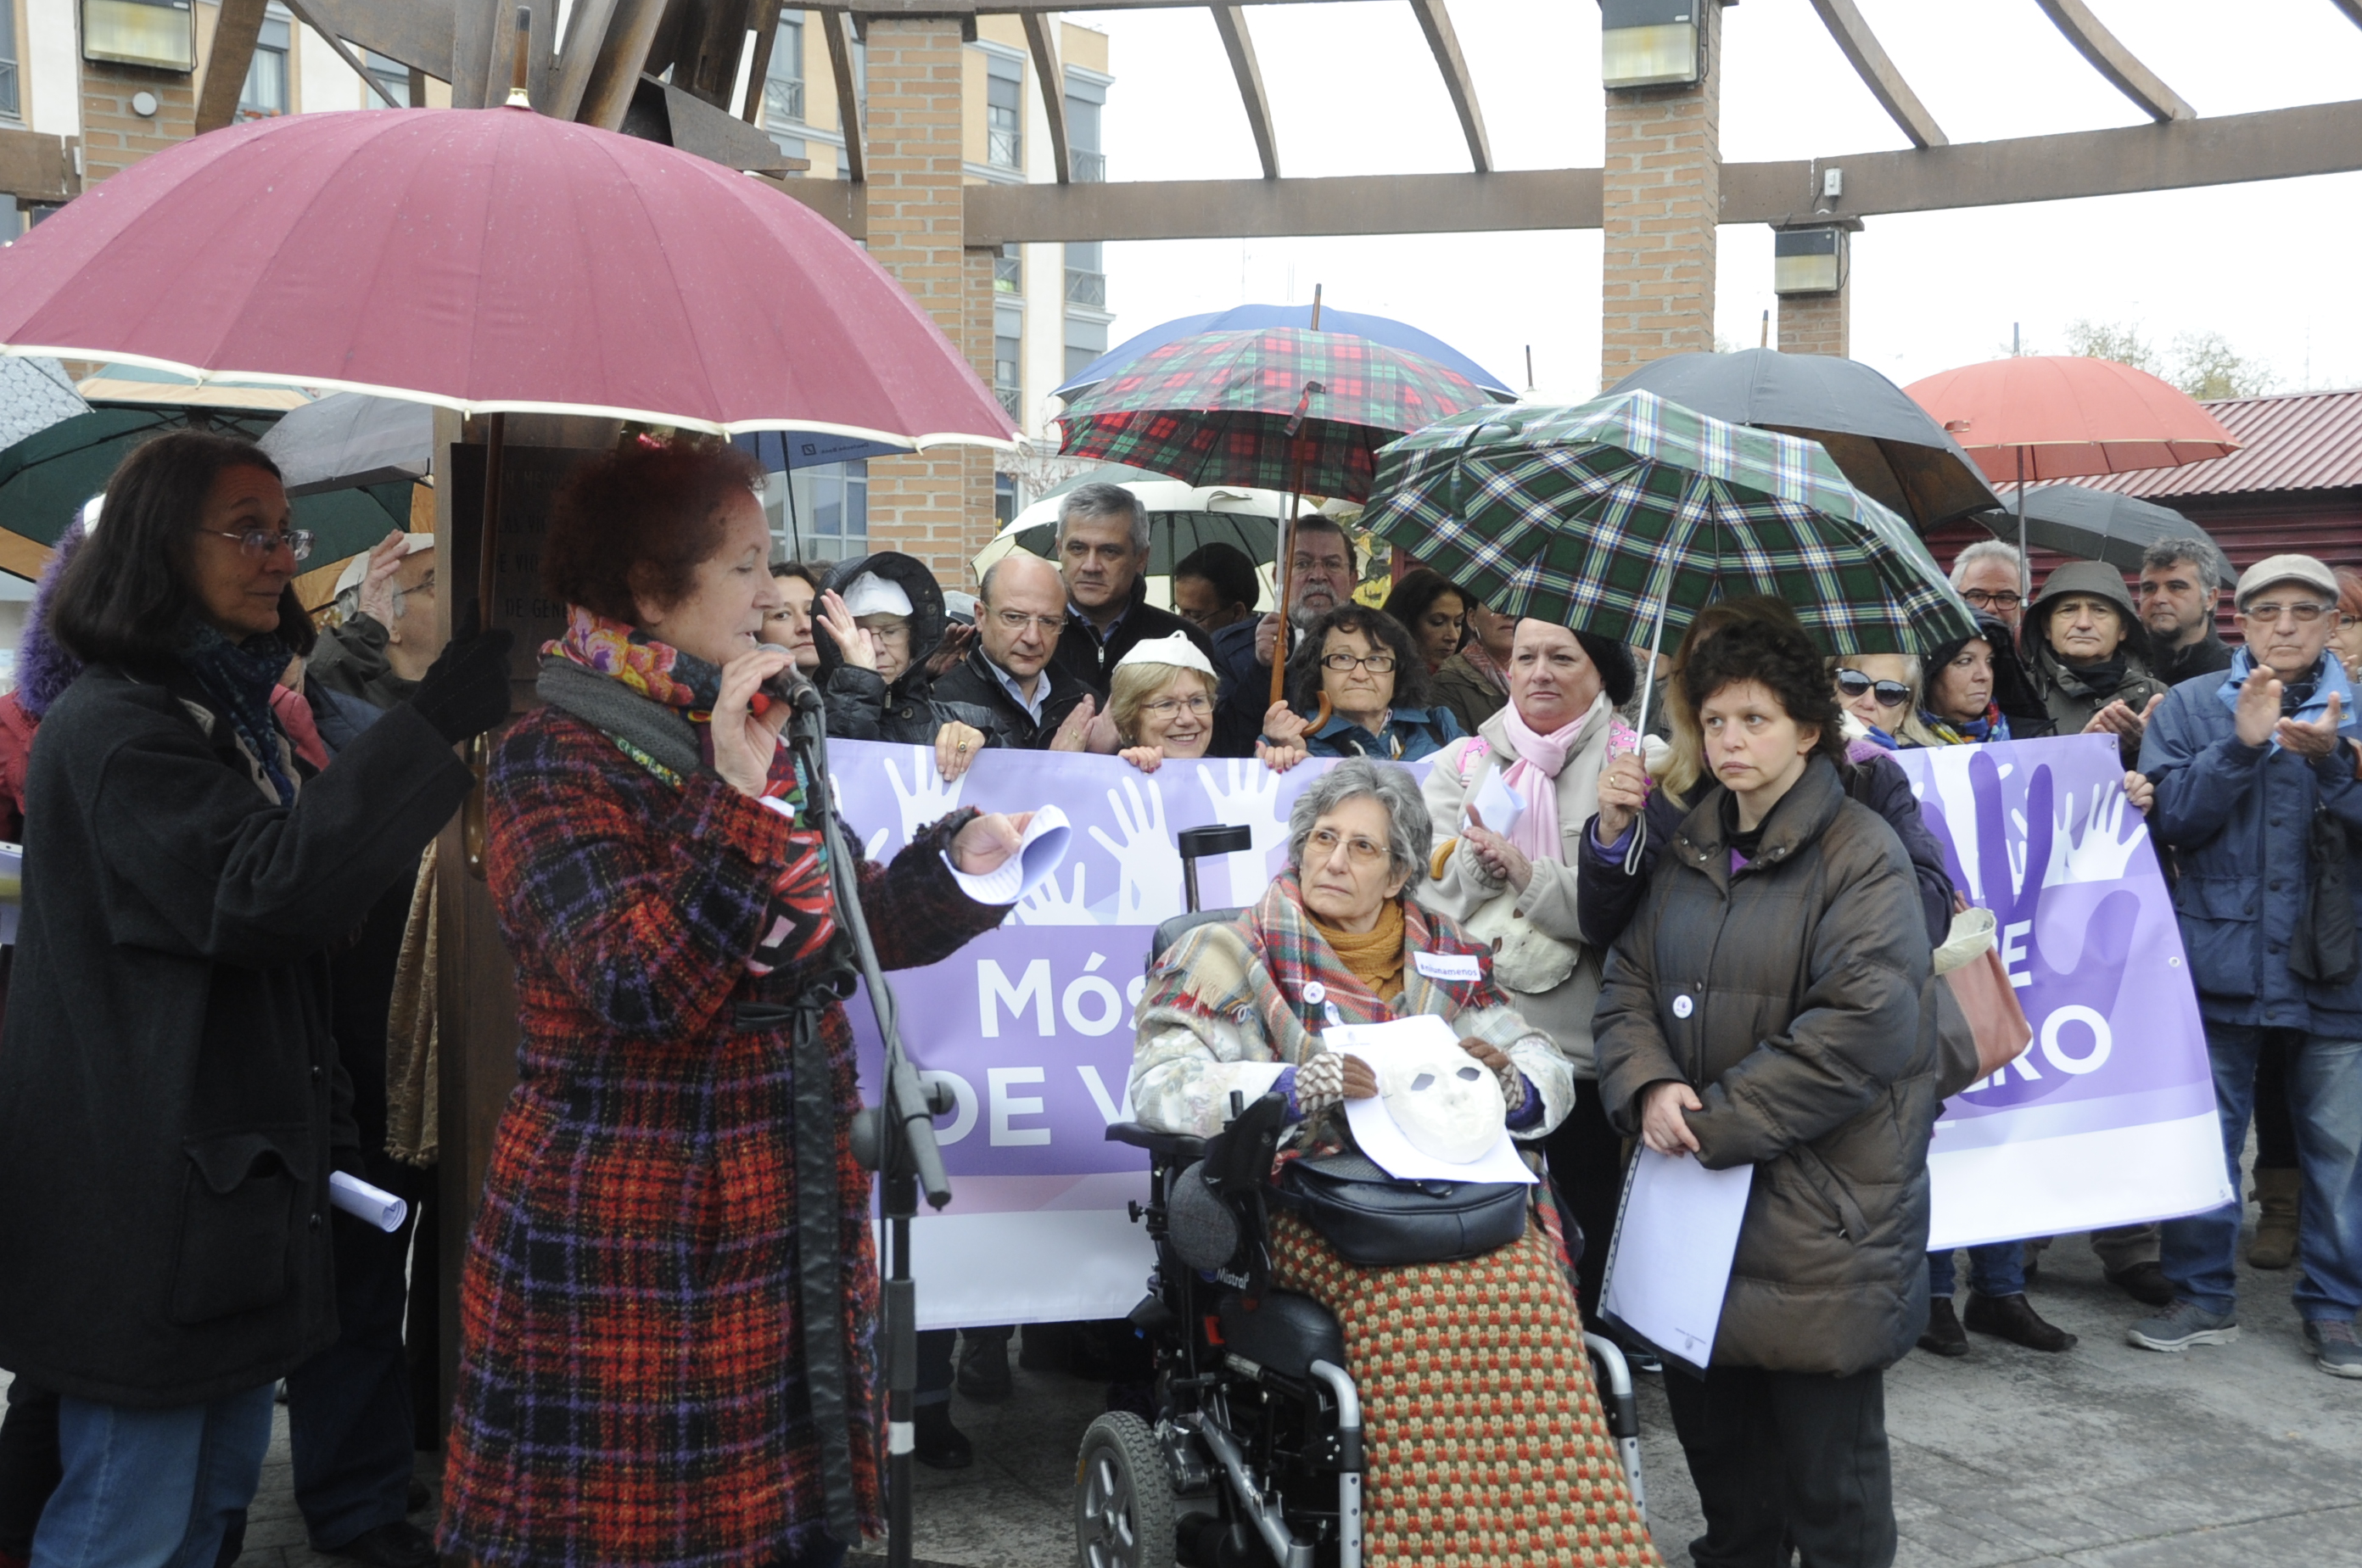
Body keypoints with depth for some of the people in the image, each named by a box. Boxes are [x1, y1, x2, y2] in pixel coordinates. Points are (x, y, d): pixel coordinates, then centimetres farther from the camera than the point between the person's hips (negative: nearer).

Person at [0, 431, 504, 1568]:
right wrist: (436, 725, -33)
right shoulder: (115, 729, -16)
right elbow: (261, 893, -30)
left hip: (228, 1168, 10)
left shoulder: (226, 713, 15)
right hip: (148, 1197, -10)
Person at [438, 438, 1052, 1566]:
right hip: (631, 1251, -7)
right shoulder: (555, 761, -13)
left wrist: (958, 864, 2)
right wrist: (734, 800, -31)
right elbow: (636, 989, -25)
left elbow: (827, 933, 16)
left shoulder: (756, 737, 12)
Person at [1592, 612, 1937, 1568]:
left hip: (1823, 1201, -6)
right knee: (1708, 1418, 16)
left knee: (1824, 1459, 3)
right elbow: (1628, 983, 9)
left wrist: (1720, 1122, -17)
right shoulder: (1688, 852, 11)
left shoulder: (1863, 856, -10)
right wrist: (1648, 1087, -11)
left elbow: (1859, 1026, -19)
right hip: (1698, 1184, 6)